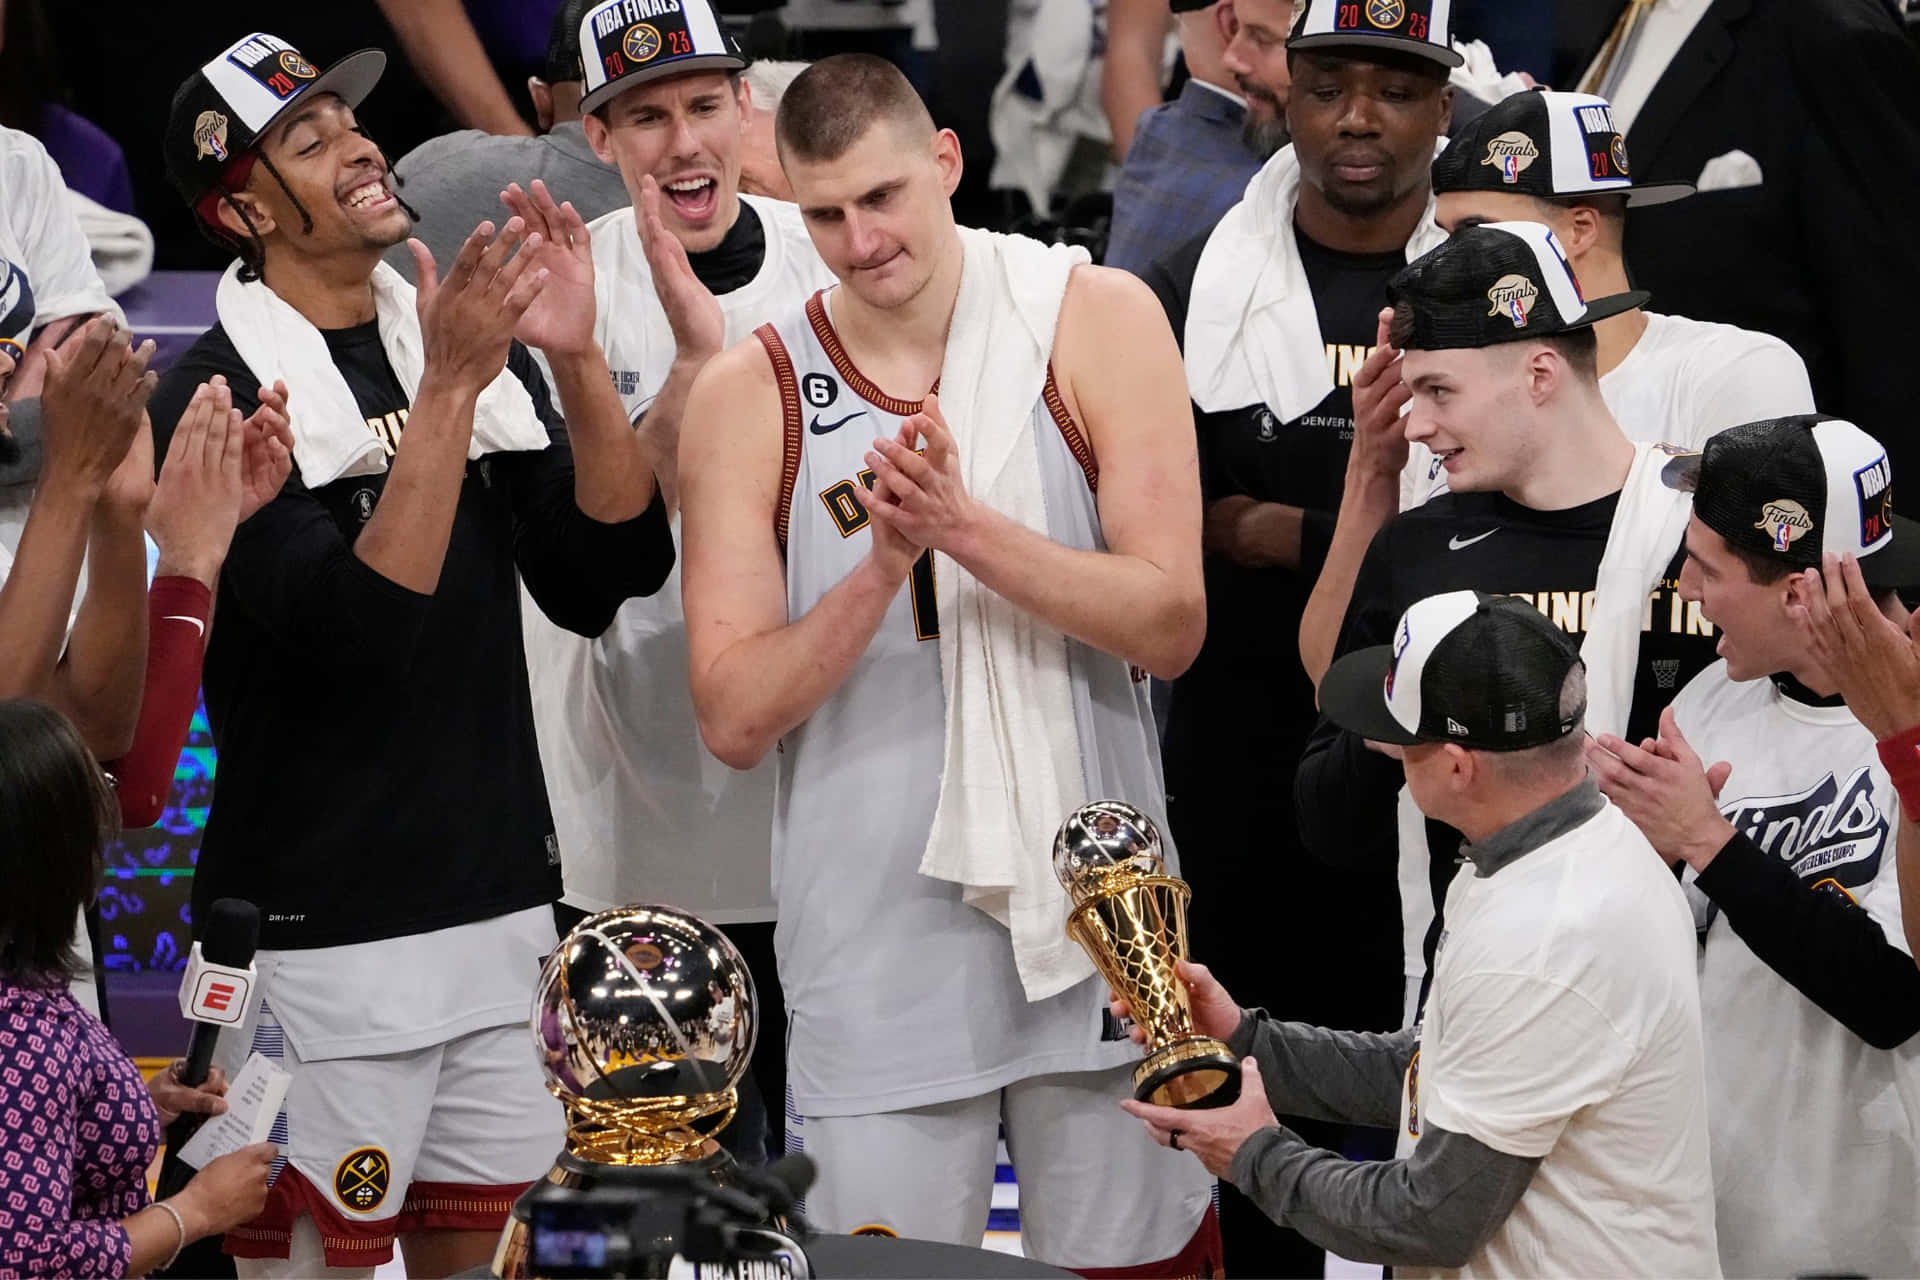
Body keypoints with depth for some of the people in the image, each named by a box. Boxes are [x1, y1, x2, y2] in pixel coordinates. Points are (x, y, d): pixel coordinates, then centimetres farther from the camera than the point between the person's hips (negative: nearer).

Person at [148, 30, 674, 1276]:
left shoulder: (489, 351, 10)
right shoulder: (220, 394, -11)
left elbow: (616, 571, 1)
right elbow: (353, 627, -22)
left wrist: (577, 364, -12)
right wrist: (449, 388, -26)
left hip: (501, 903, 6)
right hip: (324, 930, -6)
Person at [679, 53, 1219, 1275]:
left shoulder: (1097, 323, -1)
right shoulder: (750, 394, -1)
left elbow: (1172, 625, -8)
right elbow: (734, 718, -5)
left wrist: (970, 530, -20)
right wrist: (884, 567, -18)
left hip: (1087, 904, 0)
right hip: (875, 937, 0)